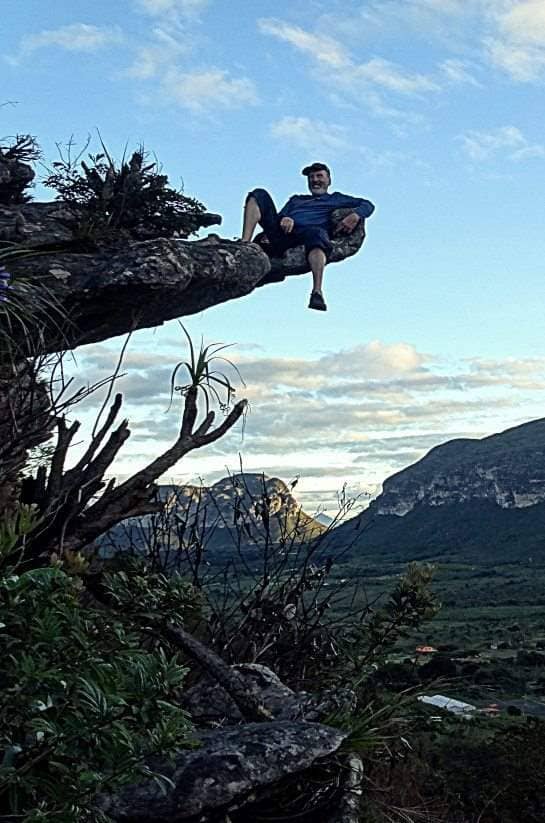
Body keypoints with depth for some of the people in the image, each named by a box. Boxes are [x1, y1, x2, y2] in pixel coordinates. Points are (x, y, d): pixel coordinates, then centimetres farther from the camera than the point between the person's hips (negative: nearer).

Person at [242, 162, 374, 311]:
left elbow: (367, 205, 21)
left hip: (306, 233, -4)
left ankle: (317, 292, -61)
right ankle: (245, 244, -30)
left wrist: (355, 215, -3)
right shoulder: (296, 199, 41)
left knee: (317, 233, -41)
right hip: (280, 234, 4)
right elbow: (280, 216, 23)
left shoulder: (336, 199, 32)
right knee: (259, 195, -6)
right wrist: (284, 219, -3)